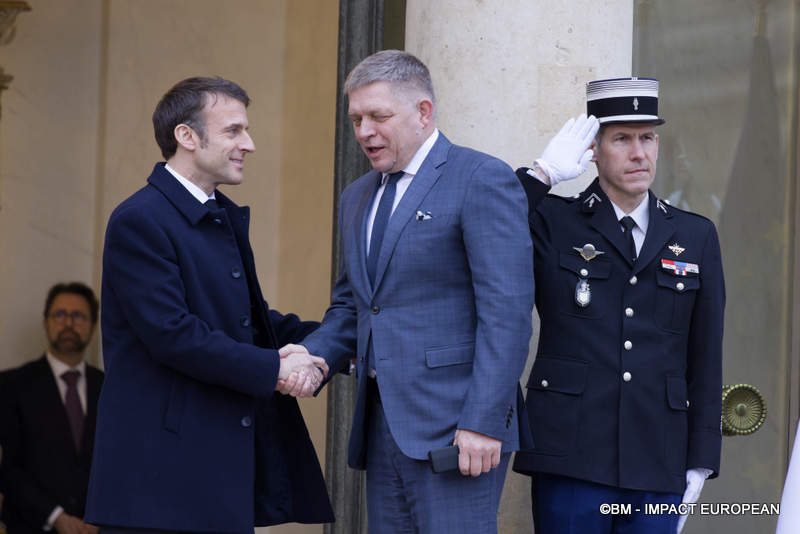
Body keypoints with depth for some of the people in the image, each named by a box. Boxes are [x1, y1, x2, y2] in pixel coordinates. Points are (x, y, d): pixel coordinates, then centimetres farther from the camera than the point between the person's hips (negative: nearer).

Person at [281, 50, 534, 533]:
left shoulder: (482, 180, -7)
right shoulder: (358, 197, 19)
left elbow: (507, 308, -13)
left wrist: (483, 421, -19)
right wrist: (314, 354, 3)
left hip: (455, 425, -8)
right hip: (382, 424, 8)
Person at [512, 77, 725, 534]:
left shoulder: (696, 236, 12)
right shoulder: (552, 223, 6)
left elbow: (706, 358, 11)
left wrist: (701, 461, 6)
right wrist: (542, 175, -10)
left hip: (659, 466, 2)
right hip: (571, 459, -2)